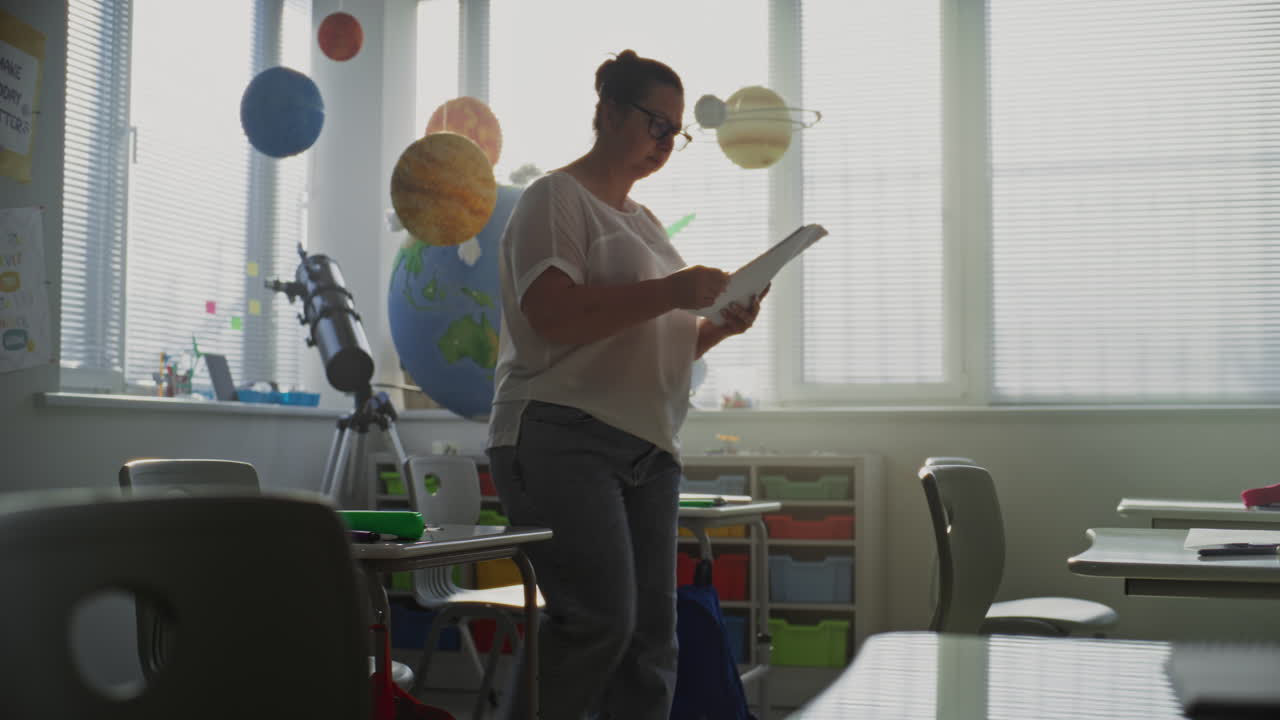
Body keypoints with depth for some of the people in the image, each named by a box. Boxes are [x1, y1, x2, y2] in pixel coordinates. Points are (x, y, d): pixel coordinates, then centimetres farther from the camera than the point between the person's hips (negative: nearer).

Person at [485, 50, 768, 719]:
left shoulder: (644, 220, 24)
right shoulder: (555, 198, 0)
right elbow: (551, 313, -17)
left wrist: (718, 326, 6)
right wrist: (671, 292, -18)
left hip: (647, 446, 8)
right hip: (562, 437, -8)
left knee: (652, 634, 3)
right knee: (600, 619, -17)